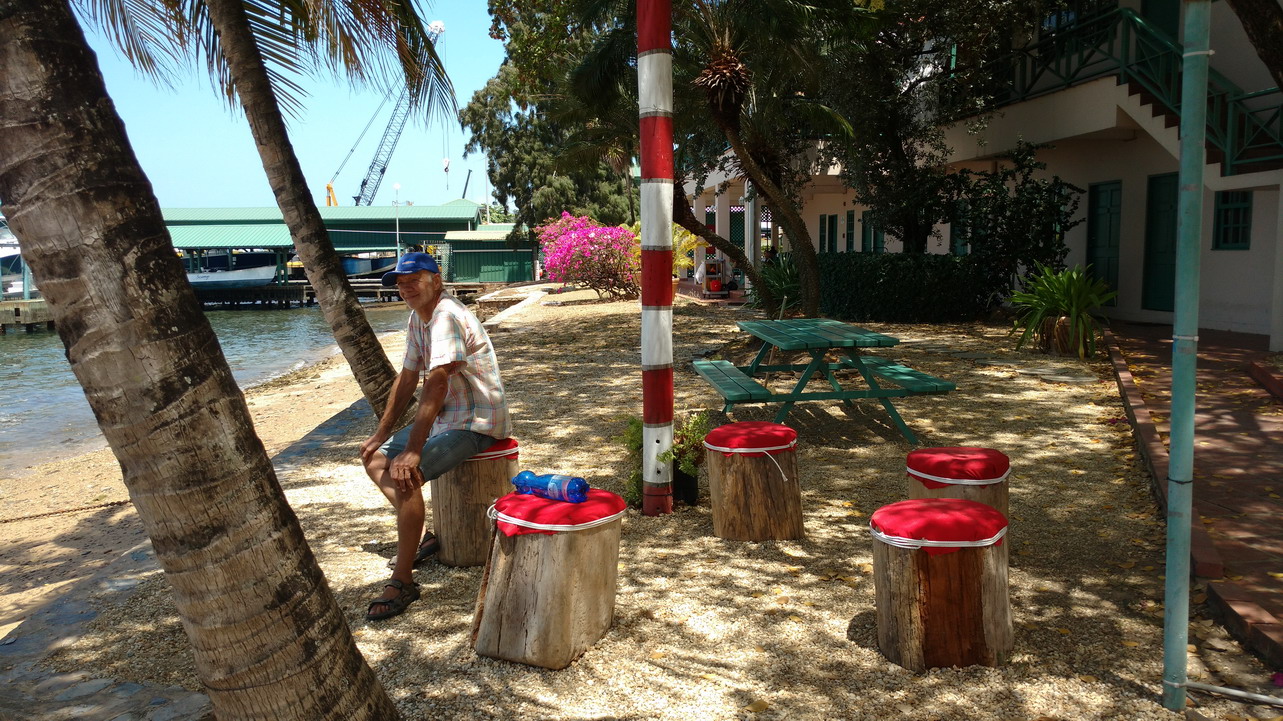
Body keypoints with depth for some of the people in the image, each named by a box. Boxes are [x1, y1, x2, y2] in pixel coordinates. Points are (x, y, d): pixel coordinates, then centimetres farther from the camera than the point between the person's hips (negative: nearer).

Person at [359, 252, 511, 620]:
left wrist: (413, 451, -33)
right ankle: (428, 534, 17)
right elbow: (407, 378, 14)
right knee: (375, 458, 10)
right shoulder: (418, 317, 8)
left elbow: (437, 384, -31)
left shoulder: (447, 315, -23)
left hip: (475, 423, -10)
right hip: (444, 417, 10)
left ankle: (403, 581, -16)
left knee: (405, 475, -27)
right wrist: (381, 434, 12)